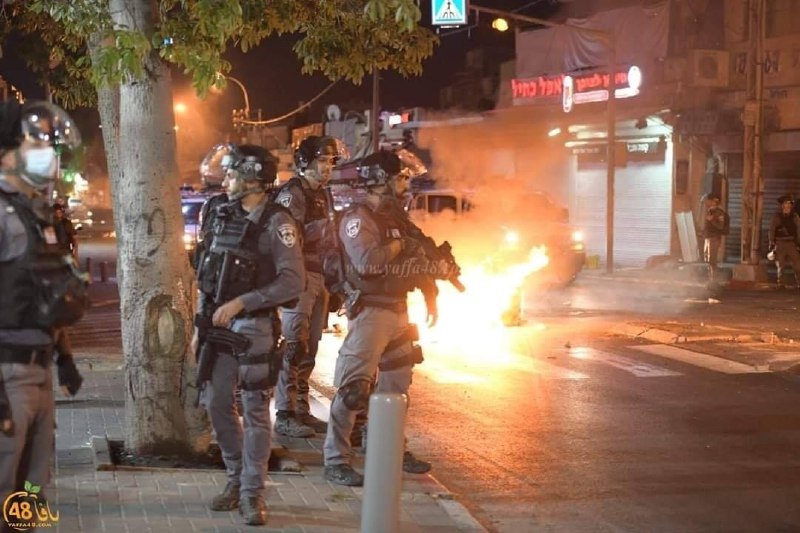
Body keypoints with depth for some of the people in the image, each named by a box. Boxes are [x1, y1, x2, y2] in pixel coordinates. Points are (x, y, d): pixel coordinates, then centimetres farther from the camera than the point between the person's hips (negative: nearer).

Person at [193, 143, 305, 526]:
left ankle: (252, 493, 7)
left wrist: (240, 302, -21)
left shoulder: (277, 223, -12)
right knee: (217, 405, 9)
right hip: (218, 327, 7)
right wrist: (200, 324, 13)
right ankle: (236, 479, 25)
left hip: (254, 329, -6)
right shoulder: (224, 217, 9)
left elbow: (293, 282, -19)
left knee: (255, 412, 0)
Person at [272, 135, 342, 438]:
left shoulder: (320, 195, 19)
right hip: (300, 277, -9)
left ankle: (301, 410, 18)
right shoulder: (292, 194, -9)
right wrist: (326, 224, -19)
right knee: (294, 348, -9)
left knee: (309, 349, 12)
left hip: (318, 276, 9)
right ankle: (285, 416, -7)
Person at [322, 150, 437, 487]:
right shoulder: (357, 218, -14)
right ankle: (335, 461, -8)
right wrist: (399, 246, -15)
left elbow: (415, 256, 23)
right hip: (369, 311, -9)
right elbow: (366, 261, -30)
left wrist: (431, 297, 15)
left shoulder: (396, 216, 14)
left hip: (398, 310, 10)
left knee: (397, 384, 19)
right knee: (353, 387, -13)